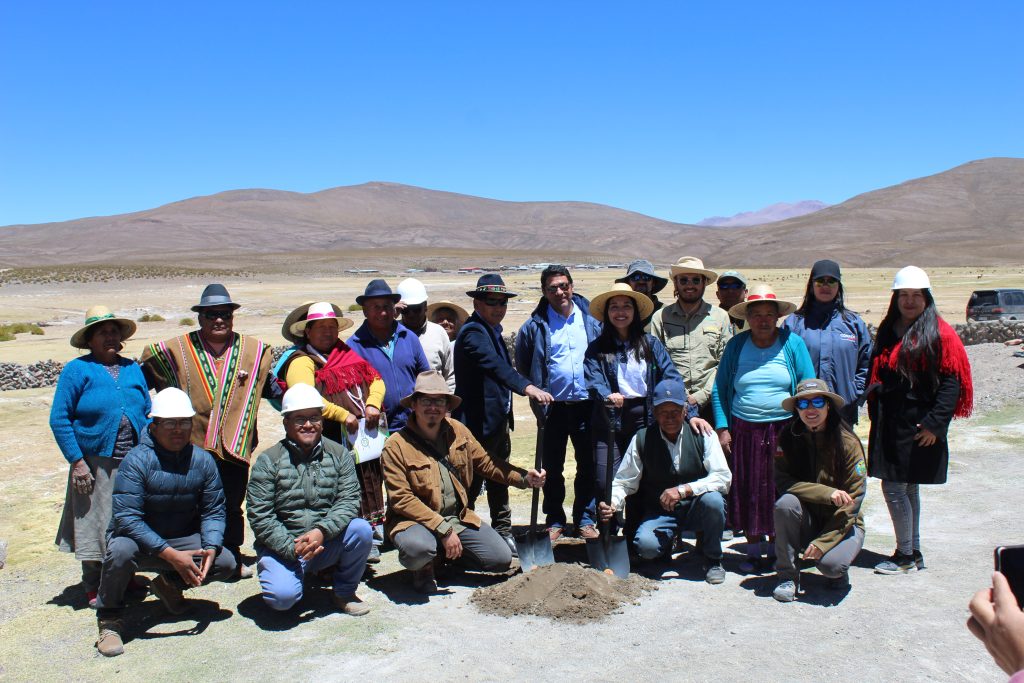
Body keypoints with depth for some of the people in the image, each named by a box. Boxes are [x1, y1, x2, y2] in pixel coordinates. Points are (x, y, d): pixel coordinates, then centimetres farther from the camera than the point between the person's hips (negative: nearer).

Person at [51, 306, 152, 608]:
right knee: (95, 525, 6)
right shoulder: (77, 370, -4)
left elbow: (147, 413, 12)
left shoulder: (132, 368, 10)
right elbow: (59, 419, -7)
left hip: (135, 463, 4)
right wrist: (76, 461, -12)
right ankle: (93, 588, 21)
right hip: (96, 464, -4)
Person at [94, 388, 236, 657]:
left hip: (183, 539, 4)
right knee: (121, 550, -36)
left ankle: (168, 584, 15)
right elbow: (126, 517, -27)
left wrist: (210, 548, -23)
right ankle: (109, 619, -9)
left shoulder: (203, 460, -7)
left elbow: (214, 511, -3)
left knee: (225, 562, -15)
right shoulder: (137, 460, -21)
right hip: (138, 539, -4)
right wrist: (170, 554, -33)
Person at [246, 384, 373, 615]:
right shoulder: (268, 461, -4)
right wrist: (292, 548, -20)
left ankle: (345, 592, -1)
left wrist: (322, 531, -25)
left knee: (361, 529, -25)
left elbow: (349, 500, -8)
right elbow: (259, 517, -8)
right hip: (282, 546, -2)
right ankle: (296, 572, 11)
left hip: (327, 542, 2)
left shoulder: (339, 454, 2)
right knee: (281, 596, -27)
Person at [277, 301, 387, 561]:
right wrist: (343, 415, -21)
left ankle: (371, 540, 25)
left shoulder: (348, 355, 20)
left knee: (370, 488, 13)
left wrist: (373, 404, -2)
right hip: (333, 442, -7)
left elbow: (375, 380, 18)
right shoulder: (302, 362, -3)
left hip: (365, 436, 7)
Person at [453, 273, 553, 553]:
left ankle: (503, 533, 31)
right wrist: (526, 387, -50)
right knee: (471, 482, -1)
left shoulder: (493, 330, 13)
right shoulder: (473, 332, -18)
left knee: (499, 479, 19)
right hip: (478, 423, -10)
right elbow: (494, 364, -36)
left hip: (499, 420, 10)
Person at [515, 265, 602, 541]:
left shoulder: (591, 318, 2)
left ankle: (583, 516, 25)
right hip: (553, 407, -1)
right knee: (553, 467, 9)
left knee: (588, 465, 10)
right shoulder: (535, 325, -2)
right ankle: (554, 520, 22)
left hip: (587, 405, 1)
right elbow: (523, 366, 3)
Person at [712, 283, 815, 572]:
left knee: (780, 493, 4)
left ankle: (775, 550, 21)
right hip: (744, 431, 1)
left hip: (784, 430, -1)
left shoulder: (793, 344, 1)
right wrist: (722, 428, -2)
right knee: (748, 492, 5)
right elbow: (719, 390, 6)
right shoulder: (735, 346, 5)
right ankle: (753, 551, 20)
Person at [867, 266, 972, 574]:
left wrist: (935, 424, -17)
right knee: (907, 489, 15)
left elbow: (952, 382, -13)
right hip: (889, 424, 7)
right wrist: (875, 416, 9)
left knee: (893, 487, -6)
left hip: (918, 426, -7)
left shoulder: (940, 334, -8)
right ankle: (914, 553, 26)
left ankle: (905, 555, 10)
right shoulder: (887, 332, 12)